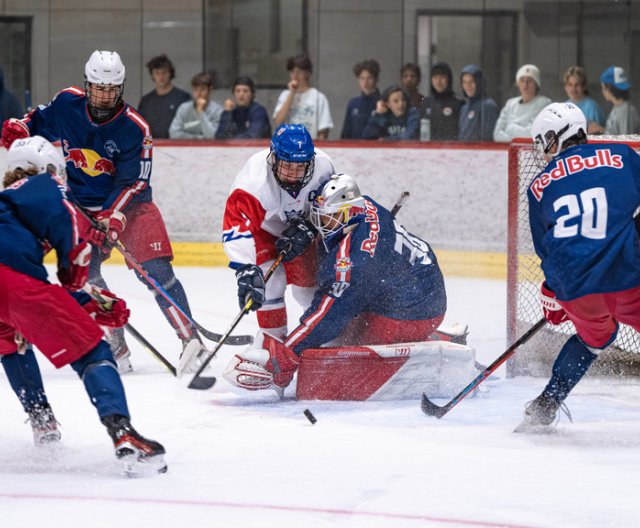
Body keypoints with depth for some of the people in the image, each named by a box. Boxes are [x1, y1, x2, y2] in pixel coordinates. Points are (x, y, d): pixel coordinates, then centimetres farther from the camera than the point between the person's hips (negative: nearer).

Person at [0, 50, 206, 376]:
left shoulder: (135, 129, -18)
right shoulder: (67, 104, -8)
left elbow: (132, 182, -18)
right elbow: (40, 120, 13)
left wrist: (113, 219, -30)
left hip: (128, 203, -3)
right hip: (82, 205, 3)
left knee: (155, 269, -15)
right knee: (84, 274, -13)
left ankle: (190, 339, -14)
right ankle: (116, 348, -5)